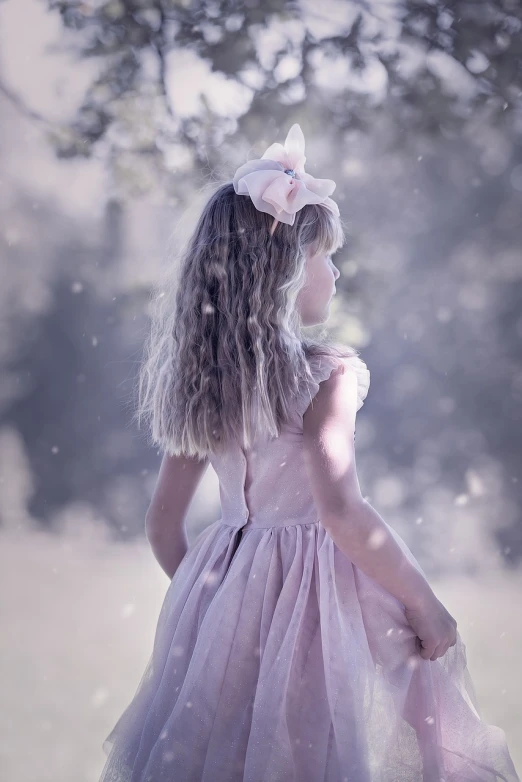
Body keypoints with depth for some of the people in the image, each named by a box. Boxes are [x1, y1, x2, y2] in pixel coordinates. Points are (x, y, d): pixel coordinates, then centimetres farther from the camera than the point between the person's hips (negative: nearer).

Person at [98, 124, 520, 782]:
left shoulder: (202, 379, 5)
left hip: (224, 599, 6)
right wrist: (425, 605, -14)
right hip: (319, 604, -6)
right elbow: (341, 512, -23)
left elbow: (163, 523, 10)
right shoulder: (328, 372, -14)